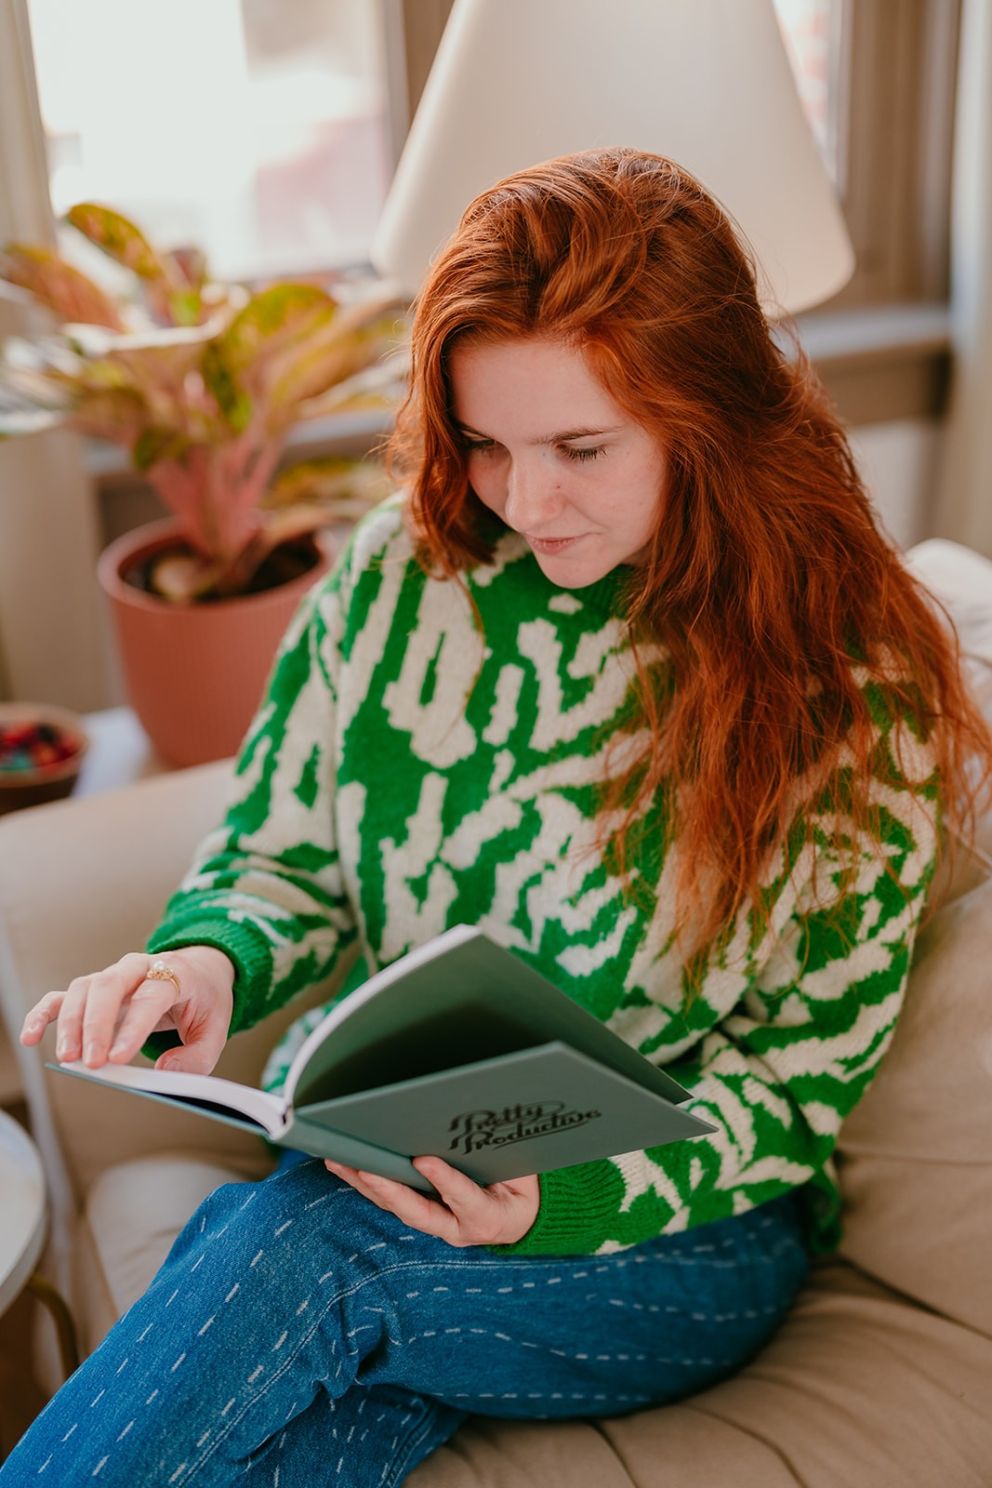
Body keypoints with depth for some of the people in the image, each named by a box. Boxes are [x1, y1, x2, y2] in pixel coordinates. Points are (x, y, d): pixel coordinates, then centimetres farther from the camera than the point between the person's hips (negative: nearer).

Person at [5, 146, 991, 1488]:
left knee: (284, 1248, -31)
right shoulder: (397, 574, -3)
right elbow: (277, 855, 7)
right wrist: (207, 963, -17)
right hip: (357, 1161, 3)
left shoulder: (853, 688, -12)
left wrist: (567, 1200, -25)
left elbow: (801, 1080, -8)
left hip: (679, 1237, -2)